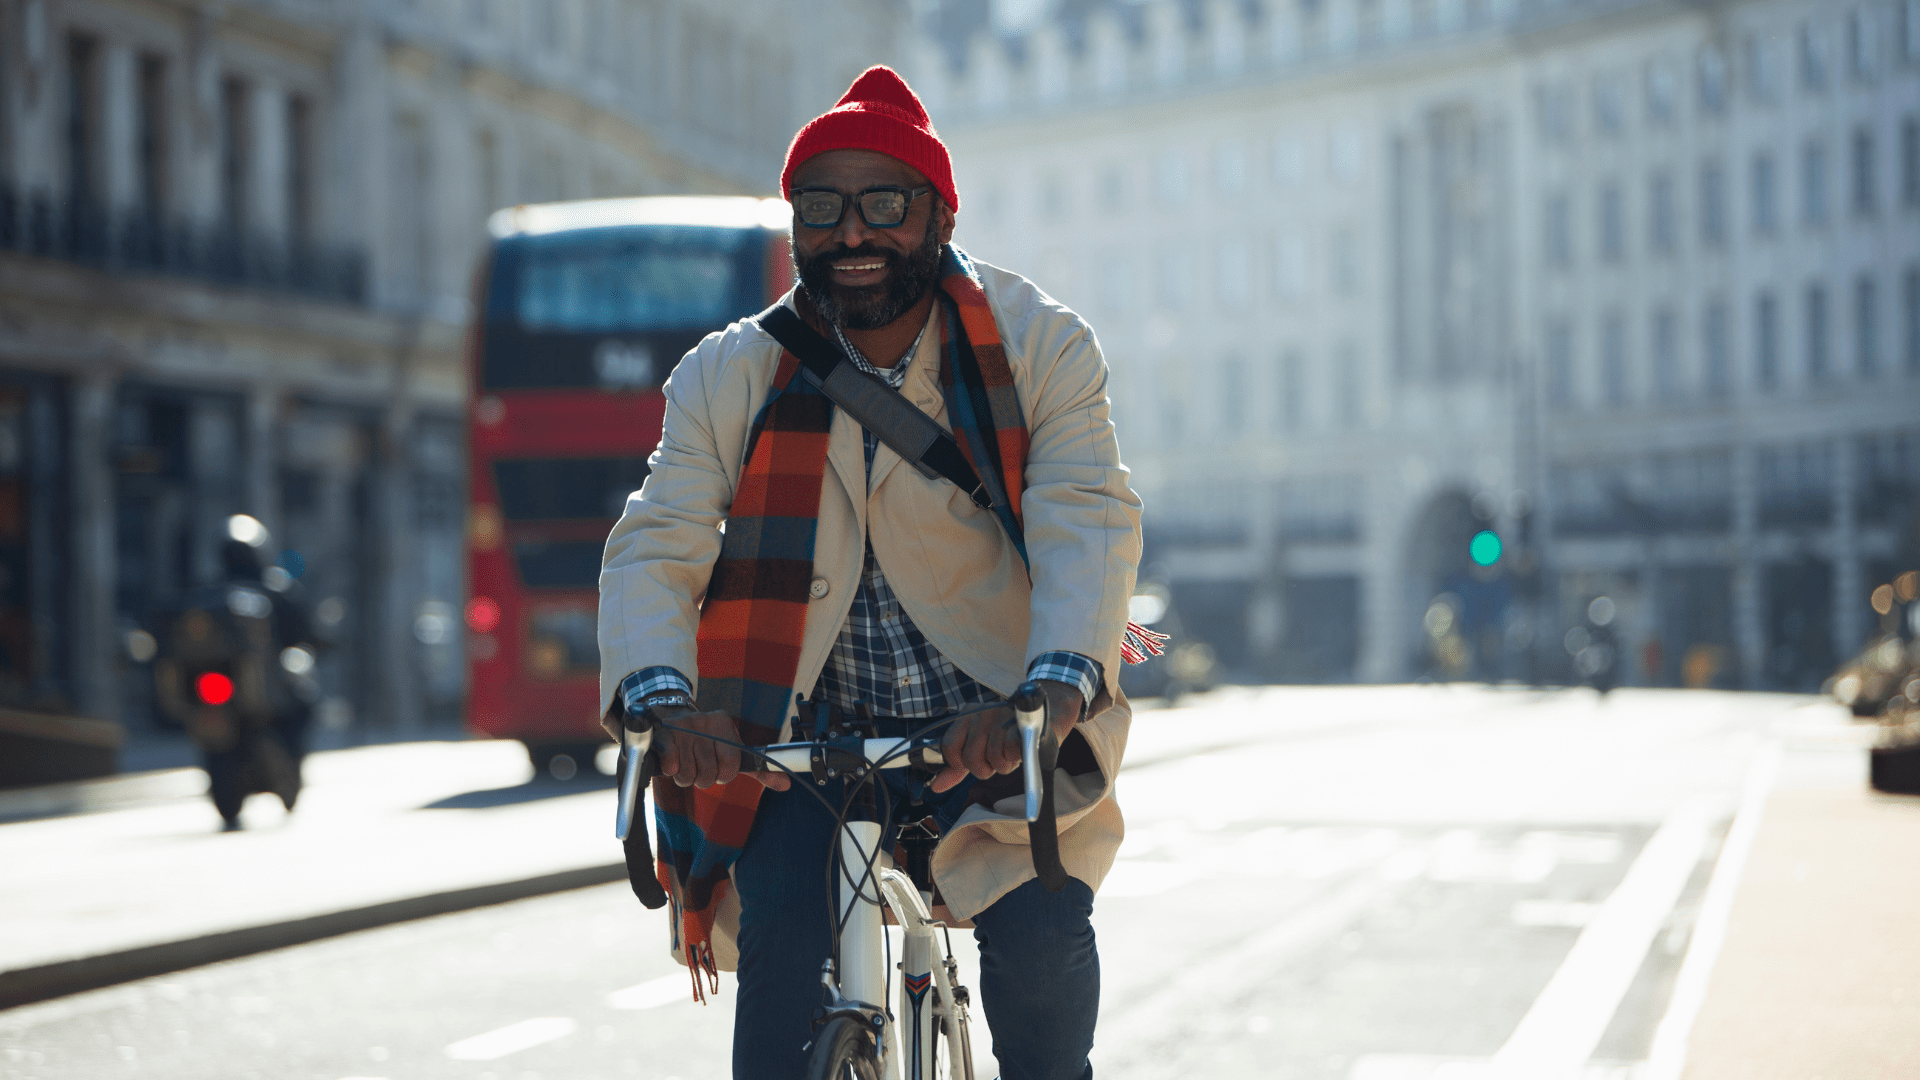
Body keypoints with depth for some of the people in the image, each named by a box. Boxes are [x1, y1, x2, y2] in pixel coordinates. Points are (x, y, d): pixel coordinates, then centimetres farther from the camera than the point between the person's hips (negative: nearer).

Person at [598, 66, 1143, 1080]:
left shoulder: (1039, 348, -8)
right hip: (811, 738, 1)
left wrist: (1052, 690, -42)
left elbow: (1088, 524, -22)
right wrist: (663, 697, -36)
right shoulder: (729, 378, -5)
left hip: (997, 730, -1)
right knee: (781, 943, -21)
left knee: (1041, 941, -21)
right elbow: (654, 548, -14)